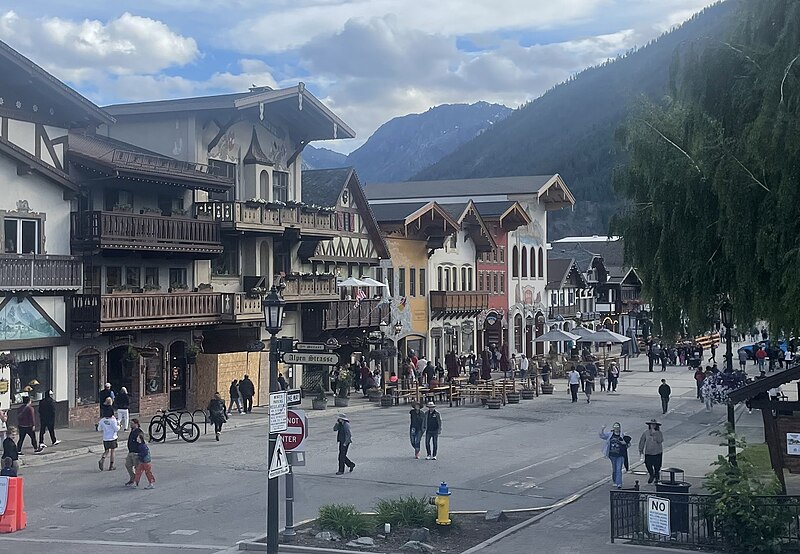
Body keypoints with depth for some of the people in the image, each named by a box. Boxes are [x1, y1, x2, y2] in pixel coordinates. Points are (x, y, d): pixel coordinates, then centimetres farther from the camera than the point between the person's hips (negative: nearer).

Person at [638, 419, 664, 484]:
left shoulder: (659, 433, -3)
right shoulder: (646, 433, 2)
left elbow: (660, 441, -19)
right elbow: (642, 441, 9)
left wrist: (655, 434, -22)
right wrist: (641, 450, 9)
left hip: (657, 452, -1)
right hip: (648, 452, 1)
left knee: (657, 466, 2)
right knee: (648, 464, -4)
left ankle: (656, 478, 24)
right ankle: (651, 475, 24)